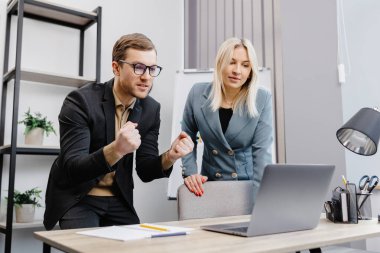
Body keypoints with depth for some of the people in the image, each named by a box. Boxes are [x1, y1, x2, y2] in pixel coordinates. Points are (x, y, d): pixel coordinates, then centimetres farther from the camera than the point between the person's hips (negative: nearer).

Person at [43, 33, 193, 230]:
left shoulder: (151, 109, -5)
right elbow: (73, 169, -27)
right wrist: (116, 149, -45)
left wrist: (170, 156, -25)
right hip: (76, 199, -4)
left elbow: (145, 171, -3)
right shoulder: (80, 101, -20)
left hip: (119, 200, 5)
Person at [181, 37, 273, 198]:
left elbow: (262, 150, -12)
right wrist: (190, 172, -6)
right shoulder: (198, 94, -6)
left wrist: (259, 198, -19)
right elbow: (188, 137, 6)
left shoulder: (262, 99, -10)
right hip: (211, 184, 1)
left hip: (251, 184, 0)